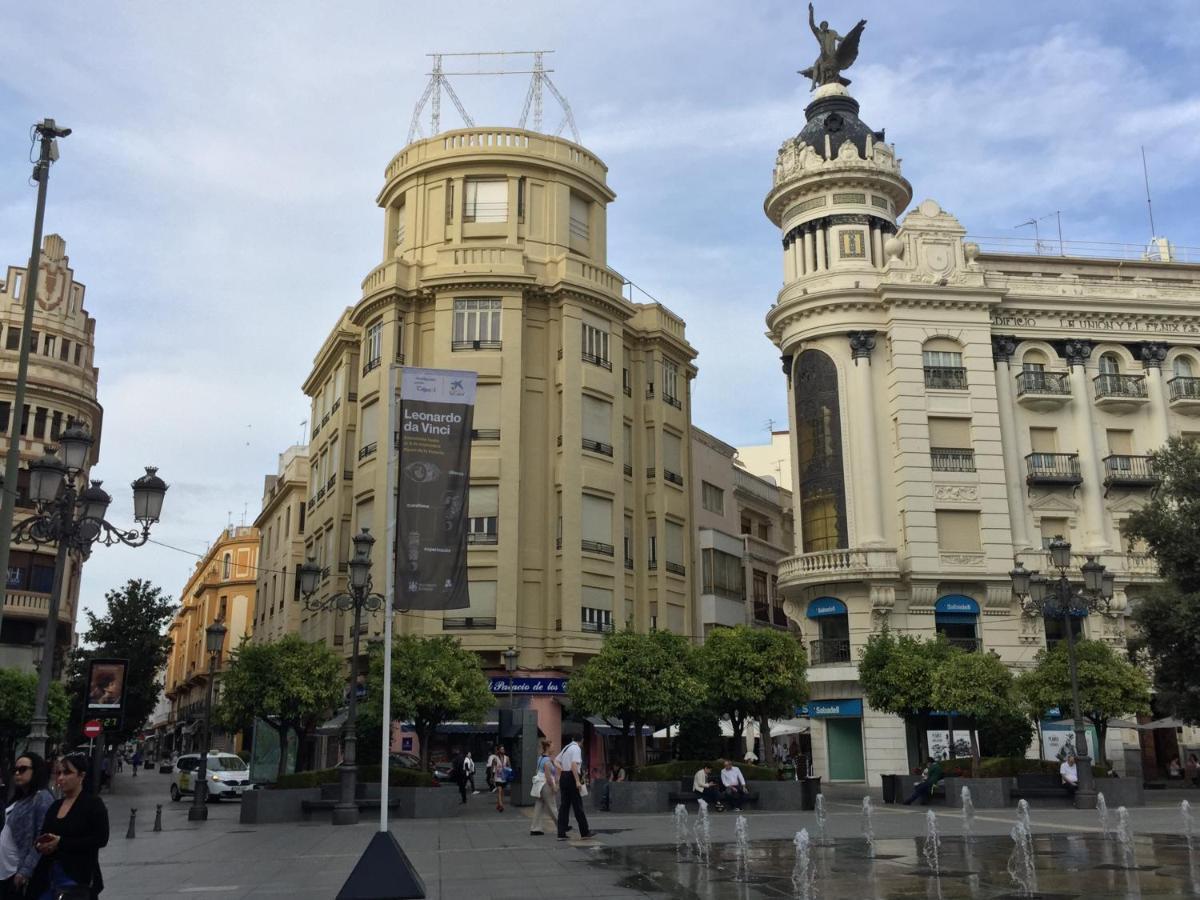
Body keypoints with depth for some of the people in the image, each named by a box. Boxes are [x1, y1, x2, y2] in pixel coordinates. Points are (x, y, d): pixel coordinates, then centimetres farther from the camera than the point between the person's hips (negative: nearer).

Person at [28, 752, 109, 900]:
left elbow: (101, 839, -15)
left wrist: (61, 843, -18)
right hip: (48, 877, 6)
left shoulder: (94, 803, -6)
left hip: (78, 878, -6)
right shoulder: (55, 806, 14)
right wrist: (42, 845, -4)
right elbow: (43, 837, 21)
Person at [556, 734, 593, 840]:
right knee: (578, 806, 0)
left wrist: (562, 769, 10)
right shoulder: (577, 749, -11)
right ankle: (584, 832, 8)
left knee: (564, 805, 8)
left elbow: (556, 761, 25)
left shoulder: (566, 748, 16)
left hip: (563, 777, 8)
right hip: (571, 777, -8)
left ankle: (561, 833, 7)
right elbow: (574, 765, -23)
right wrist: (578, 781, -23)